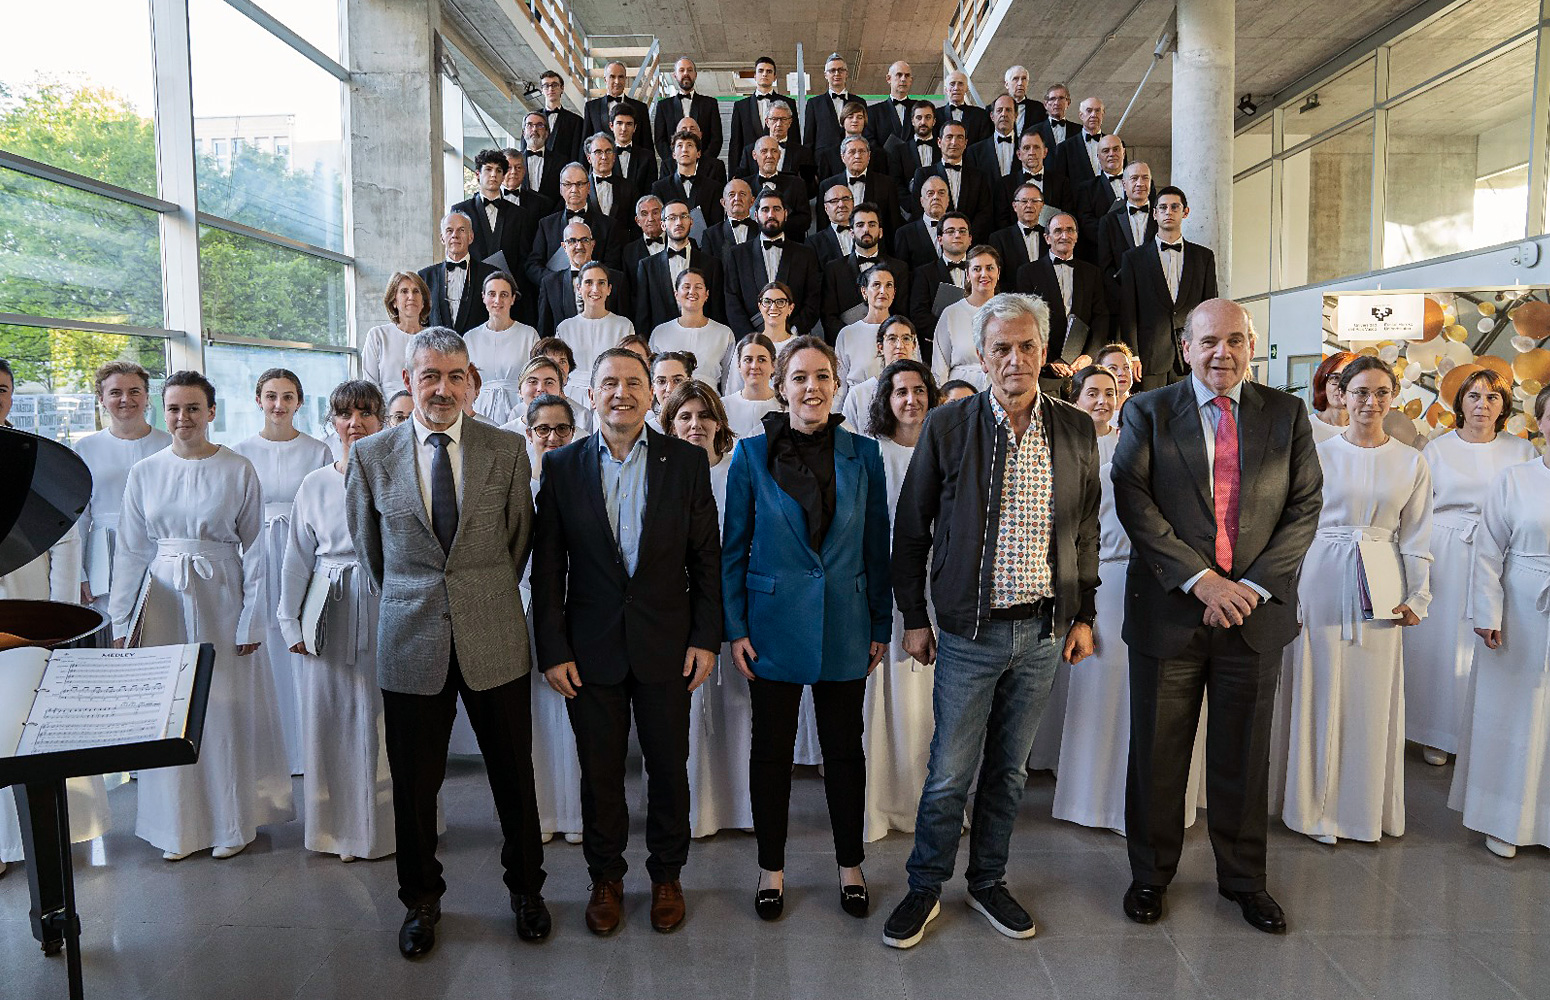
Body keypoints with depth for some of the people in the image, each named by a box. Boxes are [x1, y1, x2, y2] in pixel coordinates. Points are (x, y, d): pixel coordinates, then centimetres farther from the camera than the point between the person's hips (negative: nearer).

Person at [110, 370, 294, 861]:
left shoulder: (239, 471, -4)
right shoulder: (144, 472, 4)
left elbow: (255, 549, -3)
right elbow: (131, 551, 7)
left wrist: (251, 621, -6)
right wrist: (122, 622, 5)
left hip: (220, 599, -3)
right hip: (163, 601, 3)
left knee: (227, 710, 4)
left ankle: (234, 822, 21)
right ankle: (180, 825, 24)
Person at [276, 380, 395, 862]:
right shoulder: (315, 484, 7)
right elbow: (296, 559, 10)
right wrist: (292, 621, 5)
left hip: (387, 609, -2)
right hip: (330, 614, 2)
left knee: (383, 716, 3)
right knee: (331, 717, 8)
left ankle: (385, 823, 20)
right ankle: (340, 825, 25)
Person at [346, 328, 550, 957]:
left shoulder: (506, 450, -1)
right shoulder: (371, 456, 1)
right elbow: (368, 546, 12)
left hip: (494, 640, 0)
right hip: (411, 642, 0)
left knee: (514, 774, 11)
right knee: (414, 783, 12)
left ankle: (526, 888, 33)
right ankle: (421, 900, 35)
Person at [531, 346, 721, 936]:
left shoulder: (686, 462, -1)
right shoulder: (562, 466, 0)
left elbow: (706, 557, 1)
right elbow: (546, 566, 0)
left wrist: (706, 638, -4)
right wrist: (552, 649, -4)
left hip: (666, 645, 0)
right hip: (591, 649, 0)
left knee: (669, 769, 11)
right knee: (600, 772, 12)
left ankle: (667, 876, 33)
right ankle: (606, 879, 33)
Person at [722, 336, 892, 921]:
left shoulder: (863, 455, 1)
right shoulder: (751, 455, -3)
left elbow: (876, 546, 5)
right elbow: (734, 548, 1)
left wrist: (881, 625, 5)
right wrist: (734, 627, -4)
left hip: (845, 626, 1)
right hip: (774, 621, -1)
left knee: (844, 747, 12)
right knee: (772, 749, 10)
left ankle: (850, 865, 30)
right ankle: (771, 867, 28)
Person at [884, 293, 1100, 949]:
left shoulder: (1076, 430, 3)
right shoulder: (948, 426, -5)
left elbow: (1086, 529, 11)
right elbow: (911, 528, 0)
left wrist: (1083, 614, 10)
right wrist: (914, 617, -1)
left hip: (1044, 631, 3)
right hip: (969, 630, -2)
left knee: (1010, 769, 16)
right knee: (949, 773, 5)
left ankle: (987, 881, 34)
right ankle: (925, 889, 25)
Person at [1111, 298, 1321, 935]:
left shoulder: (1286, 415, 7)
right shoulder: (1148, 412, 1)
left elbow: (1305, 506, 2)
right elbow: (1133, 501, -9)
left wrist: (1252, 586, -11)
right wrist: (1201, 578, -16)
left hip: (1255, 611, 2)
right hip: (1170, 612, -1)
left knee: (1244, 755, 13)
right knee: (1157, 753, 8)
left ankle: (1243, 878, 32)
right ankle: (1151, 874, 27)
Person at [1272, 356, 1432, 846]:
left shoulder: (1412, 463, 5)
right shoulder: (1318, 454, 0)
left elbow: (1415, 537, 7)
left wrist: (1418, 595, 1)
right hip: (1321, 581, -1)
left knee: (1372, 695, 8)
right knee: (1320, 689, 5)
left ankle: (1365, 804, 26)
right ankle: (1316, 804, 19)